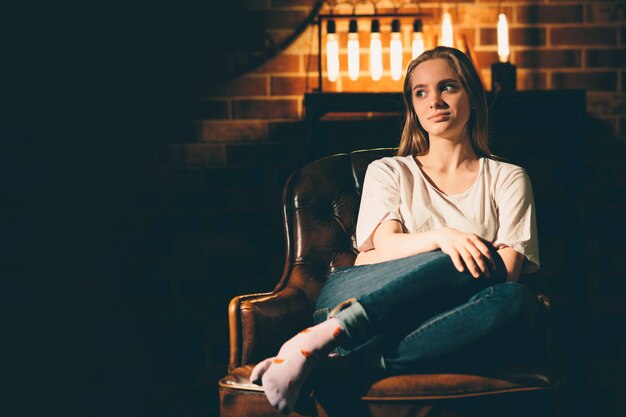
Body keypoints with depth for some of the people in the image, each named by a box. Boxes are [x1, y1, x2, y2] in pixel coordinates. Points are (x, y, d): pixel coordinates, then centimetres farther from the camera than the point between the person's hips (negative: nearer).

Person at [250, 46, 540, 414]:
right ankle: (320, 339, -42)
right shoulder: (388, 172, 20)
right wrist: (440, 237, -22)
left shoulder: (507, 178, 18)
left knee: (516, 300, -34)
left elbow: (508, 271, 2)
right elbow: (384, 248, 0)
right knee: (472, 265, -32)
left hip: (438, 320, 1)